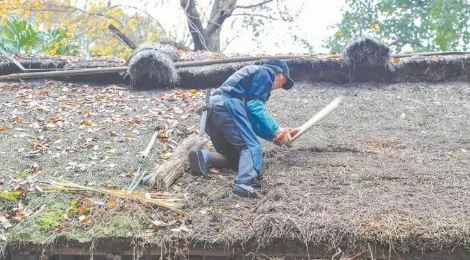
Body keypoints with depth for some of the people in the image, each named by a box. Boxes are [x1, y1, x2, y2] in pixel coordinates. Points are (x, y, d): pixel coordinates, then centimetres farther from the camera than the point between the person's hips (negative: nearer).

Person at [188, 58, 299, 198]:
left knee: (234, 157, 10)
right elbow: (254, 106, -5)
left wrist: (274, 135, 19)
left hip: (212, 110, 9)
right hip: (228, 105, -9)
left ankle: (204, 156, -15)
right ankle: (244, 184, -42)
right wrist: (277, 131, -6)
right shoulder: (265, 71, 10)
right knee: (251, 146, -17)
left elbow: (252, 120, 28)